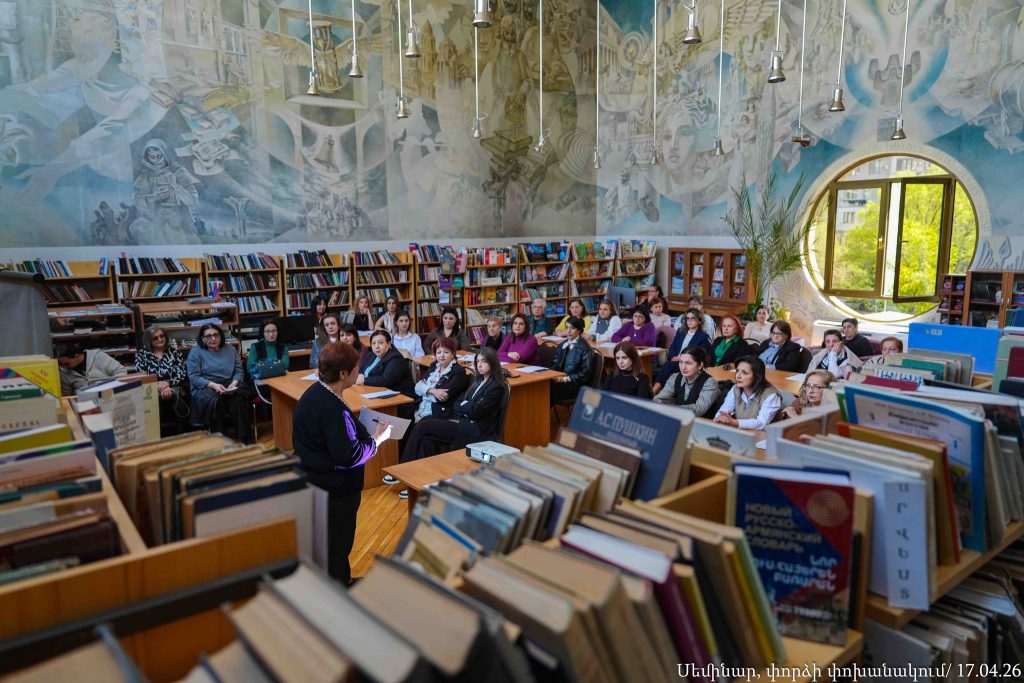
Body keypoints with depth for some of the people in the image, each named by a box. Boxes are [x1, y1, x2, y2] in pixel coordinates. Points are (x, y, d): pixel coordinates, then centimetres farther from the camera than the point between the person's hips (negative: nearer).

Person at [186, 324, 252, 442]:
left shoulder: (231, 349, 13)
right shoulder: (196, 352, 3)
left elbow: (238, 371, 8)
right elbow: (194, 377, -4)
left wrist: (234, 383, -14)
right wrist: (213, 385, -19)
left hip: (228, 385, 2)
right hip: (205, 387, -2)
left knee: (239, 399, -32)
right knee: (215, 401, -36)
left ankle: (244, 439, -29)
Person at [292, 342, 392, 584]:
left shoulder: (314, 392, 0)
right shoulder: (333, 409, -30)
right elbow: (350, 455, -29)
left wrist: (367, 433, 3)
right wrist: (378, 440, -16)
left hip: (314, 480, 10)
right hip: (335, 489, -10)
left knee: (326, 539, 26)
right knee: (337, 543, 9)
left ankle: (342, 579, 45)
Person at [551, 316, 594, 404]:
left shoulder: (584, 347, -4)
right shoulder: (562, 345, 18)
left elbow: (585, 373, -7)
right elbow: (555, 364, 16)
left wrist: (566, 378, -15)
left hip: (575, 384, -5)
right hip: (560, 380, 5)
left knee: (551, 390, -32)